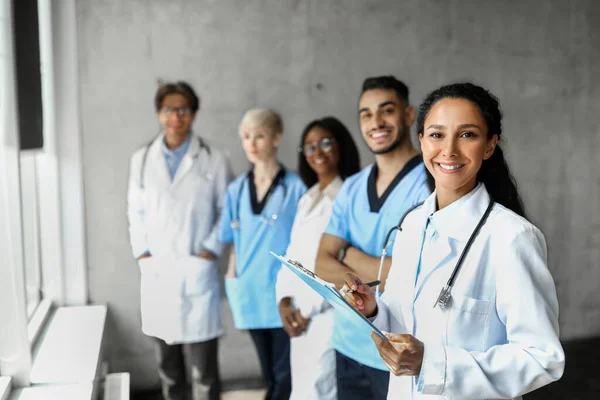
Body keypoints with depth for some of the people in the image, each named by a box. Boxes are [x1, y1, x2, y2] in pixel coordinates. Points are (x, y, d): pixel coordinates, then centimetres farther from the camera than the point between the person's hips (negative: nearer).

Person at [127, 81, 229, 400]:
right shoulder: (141, 159, 9)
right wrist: (142, 254, 2)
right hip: (156, 271, 3)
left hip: (197, 271, -3)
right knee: (167, 361, 13)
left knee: (202, 361, -1)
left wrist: (210, 250, -7)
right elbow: (136, 212, 11)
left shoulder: (213, 159, 1)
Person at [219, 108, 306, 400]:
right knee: (269, 374, 16)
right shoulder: (236, 189, 7)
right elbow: (235, 242, 13)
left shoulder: (295, 187, -7)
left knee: (285, 375, 2)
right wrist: (232, 287, 7)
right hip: (251, 294, 4)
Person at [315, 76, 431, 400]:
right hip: (348, 348, 5)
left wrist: (348, 253, -7)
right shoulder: (351, 188, 5)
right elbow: (322, 265, -1)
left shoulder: (431, 184, -13)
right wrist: (383, 281, -16)